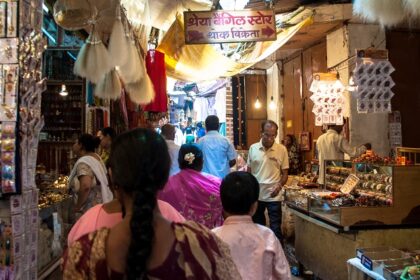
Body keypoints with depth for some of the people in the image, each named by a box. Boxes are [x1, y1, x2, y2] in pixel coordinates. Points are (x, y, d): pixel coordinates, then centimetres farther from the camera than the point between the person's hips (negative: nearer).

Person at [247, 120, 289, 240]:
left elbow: (285, 173, -1)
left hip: (274, 196, -3)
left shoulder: (282, 149, -5)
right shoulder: (253, 148, 0)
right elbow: (249, 172, 7)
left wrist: (279, 185, -19)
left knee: (275, 228, 1)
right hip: (255, 195, 3)